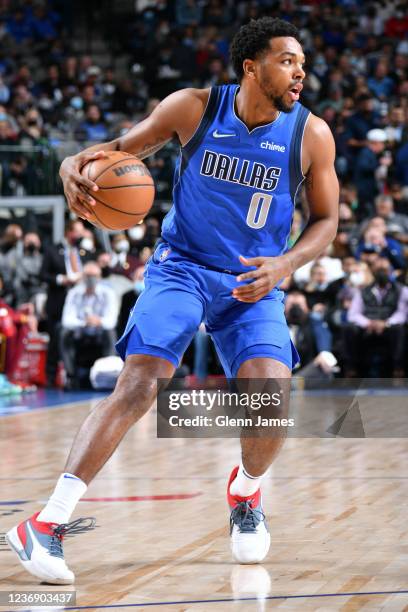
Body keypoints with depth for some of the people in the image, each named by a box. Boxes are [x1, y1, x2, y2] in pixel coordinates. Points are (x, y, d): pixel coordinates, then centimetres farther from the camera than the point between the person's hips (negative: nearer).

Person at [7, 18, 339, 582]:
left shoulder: (312, 134, -8)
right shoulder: (195, 108, -10)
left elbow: (326, 219, 2)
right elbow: (124, 146, 0)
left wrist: (285, 265, -17)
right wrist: (77, 164, -23)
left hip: (254, 283, 1)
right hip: (181, 268, -1)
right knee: (139, 386, -20)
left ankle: (245, 493, 14)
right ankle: (48, 524, -22)